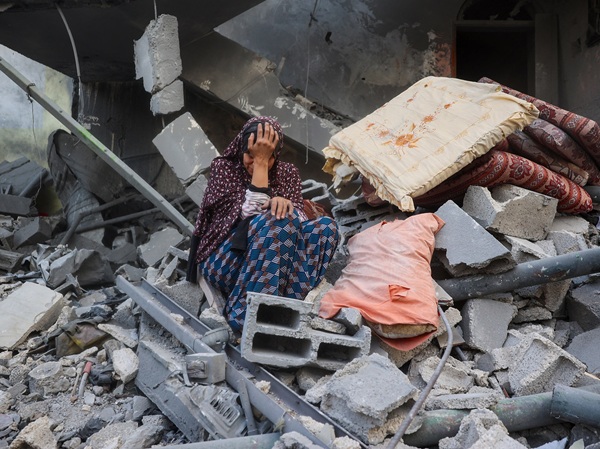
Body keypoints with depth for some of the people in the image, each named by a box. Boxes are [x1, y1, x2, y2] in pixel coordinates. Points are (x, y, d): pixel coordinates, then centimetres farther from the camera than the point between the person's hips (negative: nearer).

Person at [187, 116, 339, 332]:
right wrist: (259, 161, -16)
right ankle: (246, 313, -33)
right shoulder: (223, 167, -1)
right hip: (223, 260, -4)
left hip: (271, 264, 4)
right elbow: (251, 214, -17)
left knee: (325, 226, -18)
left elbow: (300, 218, -4)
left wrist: (286, 203, -26)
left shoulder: (287, 173, 10)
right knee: (277, 220, -30)